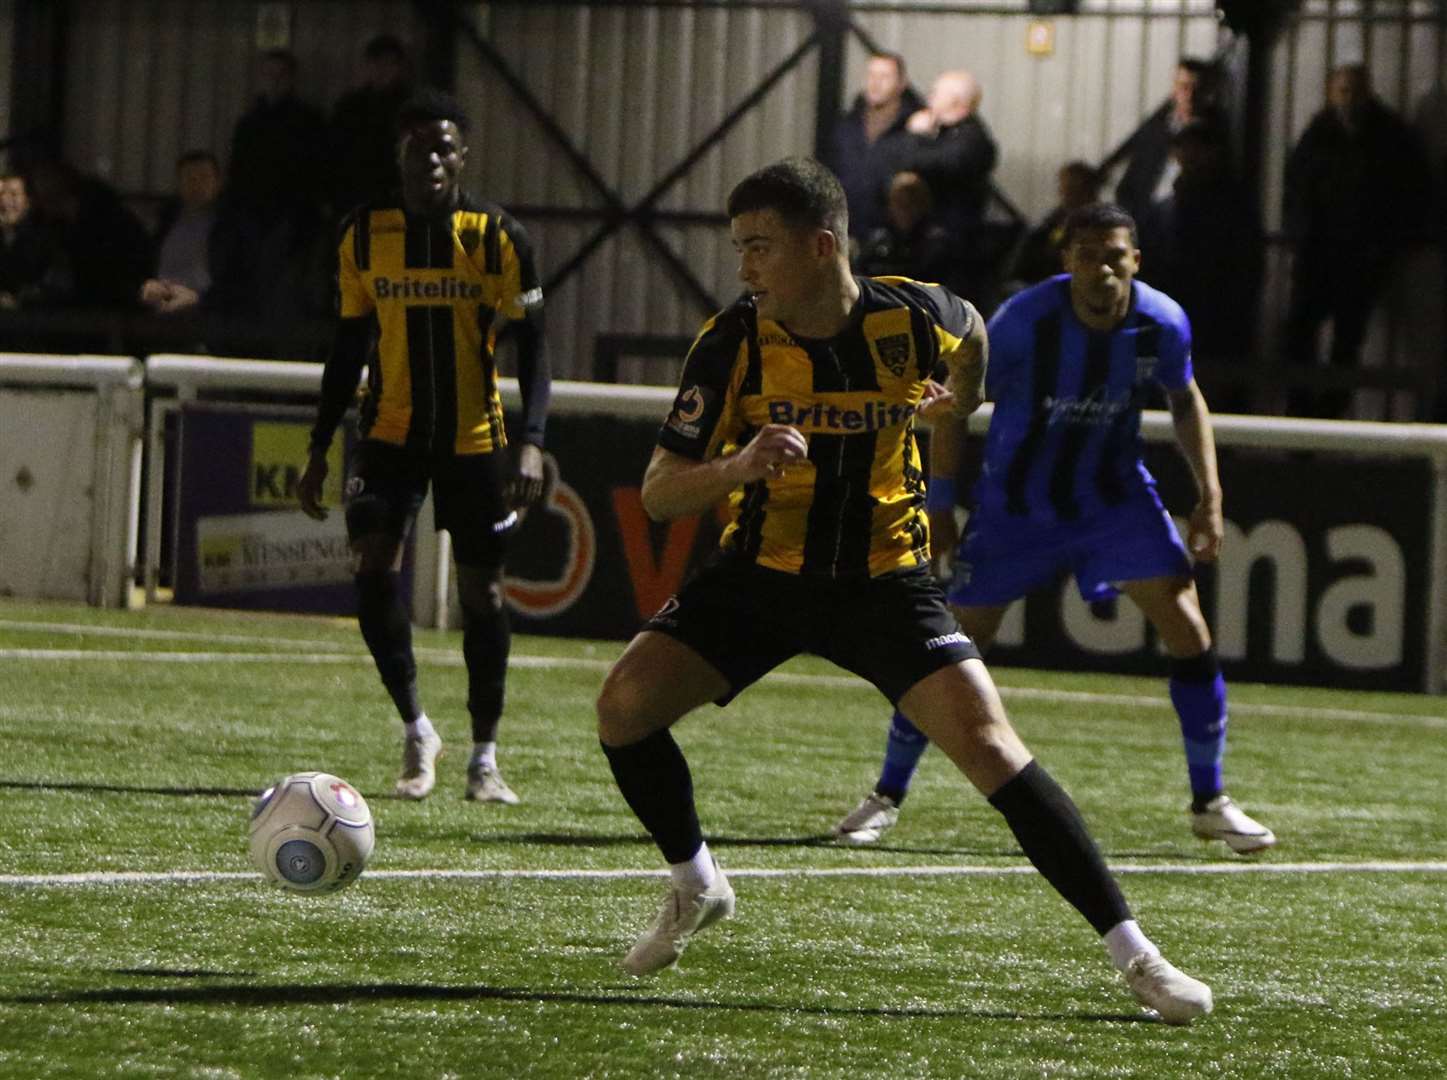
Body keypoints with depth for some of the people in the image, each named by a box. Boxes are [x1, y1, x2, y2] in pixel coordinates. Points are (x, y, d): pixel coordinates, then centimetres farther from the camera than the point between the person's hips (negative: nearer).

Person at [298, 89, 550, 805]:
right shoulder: (365, 235, 2)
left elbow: (530, 347, -5)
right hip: (391, 433, 1)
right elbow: (349, 344, 10)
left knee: (481, 592, 1)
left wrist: (532, 443, -18)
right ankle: (416, 731, -2)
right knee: (374, 568, -18)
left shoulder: (498, 237, -6)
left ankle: (484, 759, 14)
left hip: (475, 440, -1)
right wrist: (320, 448, 7)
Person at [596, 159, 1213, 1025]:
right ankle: (697, 886, 14)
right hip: (762, 572, 2)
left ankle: (1132, 950, -13)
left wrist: (964, 400, 30)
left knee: (988, 743, -18)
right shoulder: (733, 342, -16)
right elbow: (659, 492, -15)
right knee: (626, 703, -14)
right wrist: (738, 467, -35)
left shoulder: (910, 317, -16)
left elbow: (971, 332, 11)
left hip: (885, 578, -2)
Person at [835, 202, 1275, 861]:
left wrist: (1209, 495, 0)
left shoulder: (1162, 324, -14)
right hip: (1016, 502, -2)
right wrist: (939, 503, -8)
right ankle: (887, 796, 14)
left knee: (1187, 627, -10)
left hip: (1115, 494, 2)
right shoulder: (1023, 322, -23)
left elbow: (1184, 398, 7)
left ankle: (1209, 802, 4)